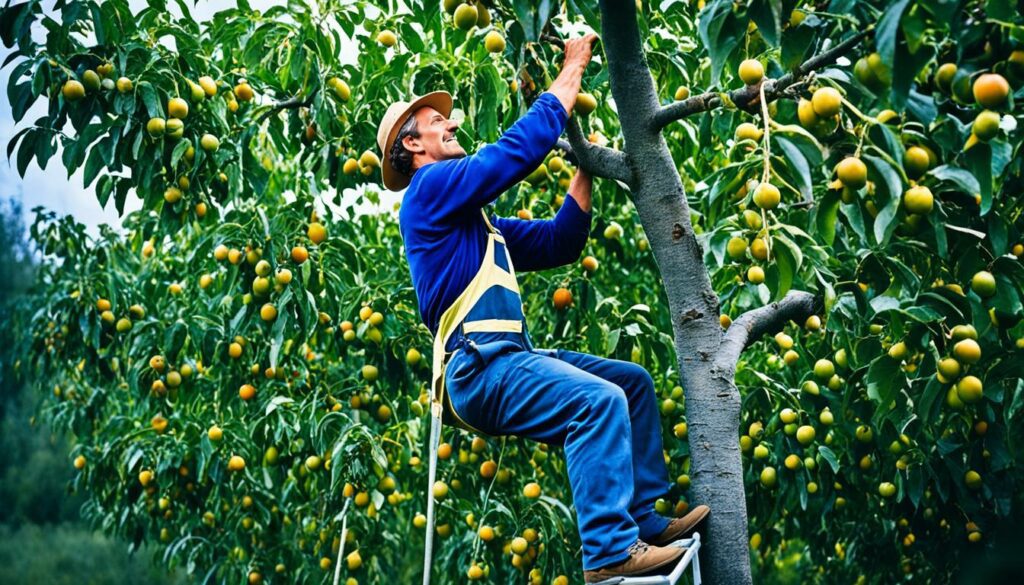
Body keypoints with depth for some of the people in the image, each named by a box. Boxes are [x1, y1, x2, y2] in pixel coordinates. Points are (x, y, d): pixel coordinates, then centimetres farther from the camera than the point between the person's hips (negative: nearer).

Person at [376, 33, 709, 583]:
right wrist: (572, 70, 2)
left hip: (506, 359, 10)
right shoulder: (431, 188, 0)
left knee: (633, 381, 9)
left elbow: (558, 241, 26)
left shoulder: (473, 221, 28)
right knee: (600, 400, -27)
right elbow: (520, 146, -8)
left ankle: (644, 520, 2)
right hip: (478, 366, -10)